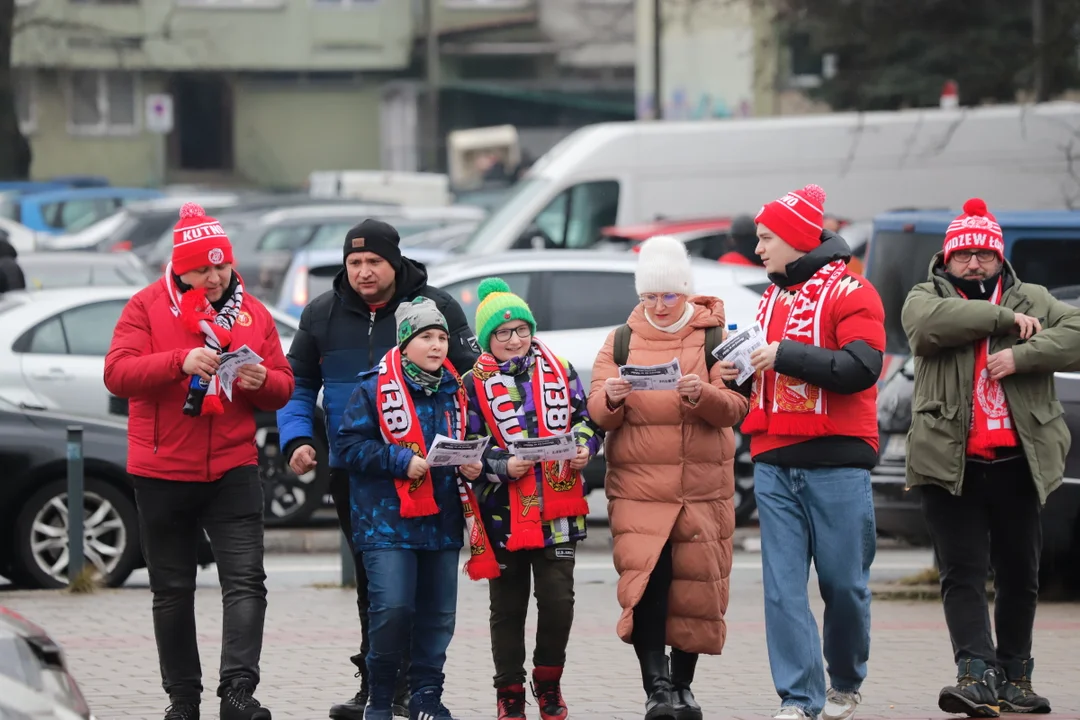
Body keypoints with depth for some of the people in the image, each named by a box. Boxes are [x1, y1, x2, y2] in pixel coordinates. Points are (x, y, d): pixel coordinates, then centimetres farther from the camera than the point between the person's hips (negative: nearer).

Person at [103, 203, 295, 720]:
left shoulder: (253, 314, 7)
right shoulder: (148, 307, -1)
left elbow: (283, 387, 11)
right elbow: (117, 373, -11)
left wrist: (262, 381, -12)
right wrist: (180, 361, -24)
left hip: (233, 469, 1)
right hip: (162, 472, -1)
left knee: (245, 580, -13)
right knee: (172, 590, 7)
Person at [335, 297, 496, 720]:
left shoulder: (455, 392, 10)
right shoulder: (374, 389, -6)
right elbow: (350, 444, -9)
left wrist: (473, 466, -1)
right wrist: (401, 460, -17)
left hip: (443, 523, 5)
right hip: (389, 521, -5)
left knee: (438, 614, 7)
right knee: (392, 608, -13)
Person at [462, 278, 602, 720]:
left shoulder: (560, 371, 8)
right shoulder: (475, 383, 0)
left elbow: (584, 421, 15)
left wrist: (584, 447, -6)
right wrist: (503, 466, -17)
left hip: (557, 509, 2)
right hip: (504, 513, -1)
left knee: (558, 600, -3)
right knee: (508, 607, 7)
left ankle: (549, 682, 18)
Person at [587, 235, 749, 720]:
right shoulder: (621, 341, 9)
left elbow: (735, 408, -5)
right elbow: (598, 414, 3)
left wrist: (702, 394, -26)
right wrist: (611, 399, -20)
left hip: (702, 489, 0)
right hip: (637, 488, 0)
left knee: (696, 587, 4)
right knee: (644, 581, -14)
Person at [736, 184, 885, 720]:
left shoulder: (849, 292, -3)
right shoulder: (771, 299, 18)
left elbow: (861, 368, -17)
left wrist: (785, 354, -17)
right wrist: (738, 372, 6)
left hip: (835, 461, -5)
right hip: (774, 465, 5)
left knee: (844, 583, 2)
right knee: (783, 587, -4)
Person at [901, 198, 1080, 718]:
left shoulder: (1033, 300, 12)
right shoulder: (926, 298, 8)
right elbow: (931, 323, -17)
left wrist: (1021, 354, -17)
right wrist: (1005, 320, -13)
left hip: (1017, 461, 2)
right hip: (951, 463, -2)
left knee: (1020, 576, 9)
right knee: (962, 573, -9)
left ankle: (1014, 677, 20)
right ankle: (976, 674, -15)